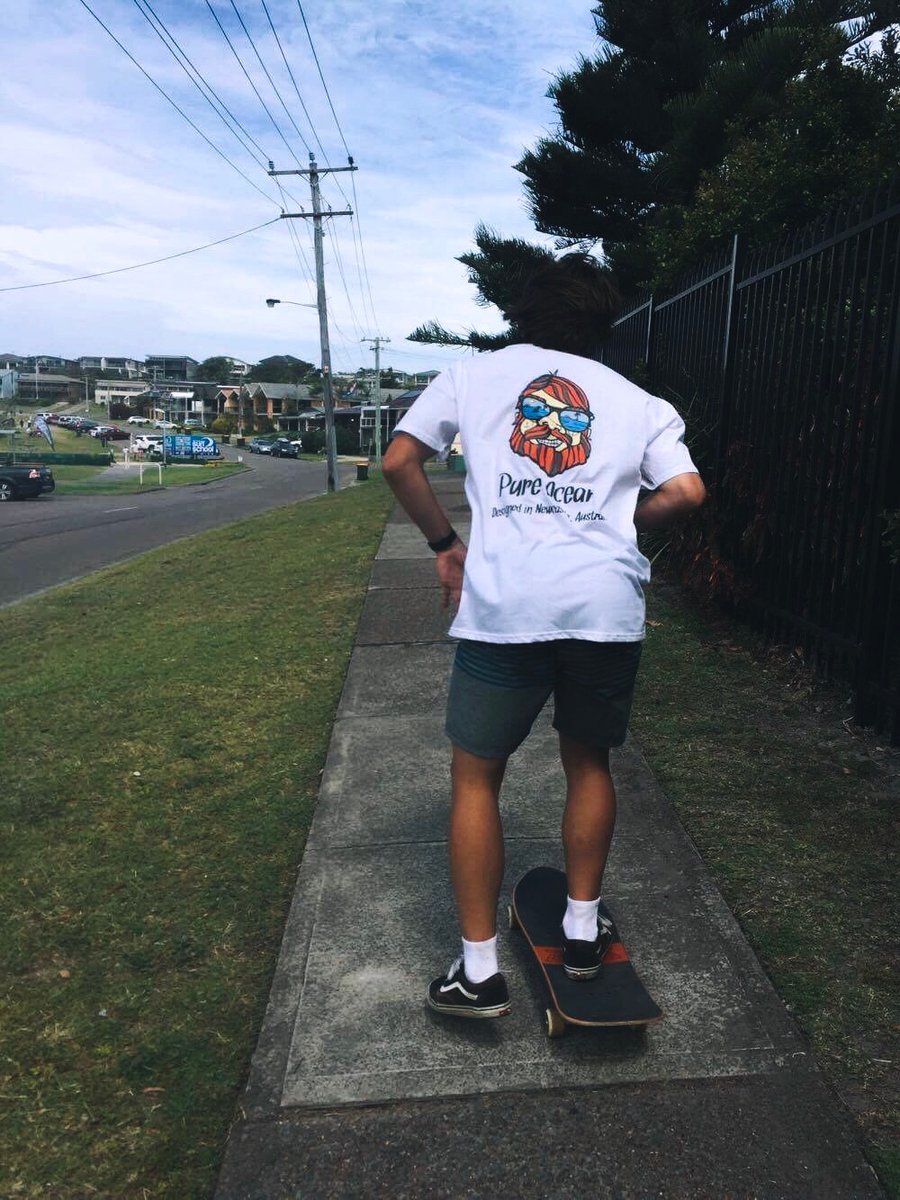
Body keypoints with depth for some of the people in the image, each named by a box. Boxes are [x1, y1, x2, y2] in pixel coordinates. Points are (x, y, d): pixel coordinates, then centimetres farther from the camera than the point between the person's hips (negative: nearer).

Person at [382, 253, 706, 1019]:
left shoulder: (474, 376, 15)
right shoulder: (635, 399, 17)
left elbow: (399, 461, 8)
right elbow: (687, 492, 5)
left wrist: (444, 542, 19)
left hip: (504, 605, -2)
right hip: (608, 605, 2)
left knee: (476, 777, 13)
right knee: (589, 762, 24)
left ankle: (480, 972, 17)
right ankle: (583, 931, 32)